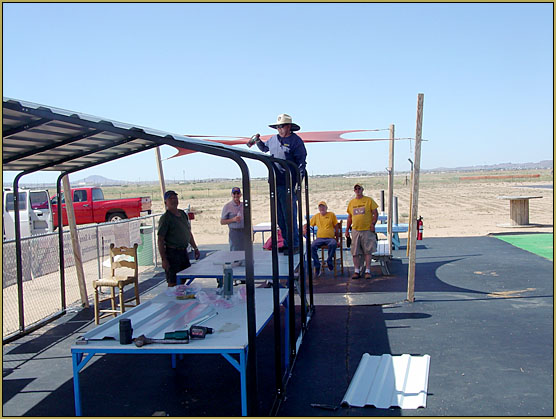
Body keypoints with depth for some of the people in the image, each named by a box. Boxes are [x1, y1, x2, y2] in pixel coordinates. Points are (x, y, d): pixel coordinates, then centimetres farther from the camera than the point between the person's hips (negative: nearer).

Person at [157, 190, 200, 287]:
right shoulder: (165, 218, -12)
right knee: (173, 283, -2)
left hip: (183, 251, 7)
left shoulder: (183, 214, 11)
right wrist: (164, 259, -20)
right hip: (172, 253, -7)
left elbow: (189, 233, 21)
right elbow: (160, 240, -15)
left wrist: (195, 248, 20)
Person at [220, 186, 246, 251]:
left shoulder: (244, 205, 13)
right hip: (234, 233, -4)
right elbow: (222, 222, -2)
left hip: (245, 232, 4)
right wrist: (233, 220, -16)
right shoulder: (227, 206, -1)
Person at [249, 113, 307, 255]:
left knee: (289, 216, -8)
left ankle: (295, 245, 0)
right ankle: (287, 243, 20)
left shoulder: (296, 141, -4)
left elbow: (301, 163, -8)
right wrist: (257, 141, 17)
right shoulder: (273, 139, 15)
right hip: (274, 183, 7)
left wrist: (299, 182, -17)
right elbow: (264, 148, 37)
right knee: (280, 217, 10)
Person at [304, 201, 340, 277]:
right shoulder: (316, 216, 18)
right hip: (319, 238, 2)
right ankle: (317, 266, -17)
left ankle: (329, 261, -13)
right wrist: (304, 229, -1)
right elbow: (307, 224, 24)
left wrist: (337, 240, 6)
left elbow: (336, 228, 12)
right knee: (312, 246, -30)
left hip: (330, 238, -2)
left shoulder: (331, 215, 12)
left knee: (333, 244, -38)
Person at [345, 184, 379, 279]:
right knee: (355, 252, 2)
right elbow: (350, 217, 17)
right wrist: (347, 230, 12)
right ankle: (356, 271, 8)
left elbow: (375, 213, 1)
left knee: (368, 251, -1)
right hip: (355, 231, 3)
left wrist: (373, 224, -12)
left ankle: (367, 271, 5)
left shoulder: (369, 200, 2)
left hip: (367, 230, -3)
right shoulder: (351, 202, 12)